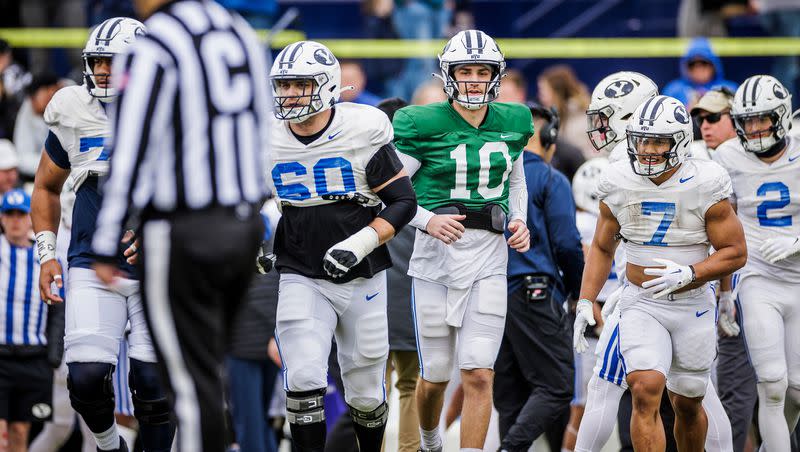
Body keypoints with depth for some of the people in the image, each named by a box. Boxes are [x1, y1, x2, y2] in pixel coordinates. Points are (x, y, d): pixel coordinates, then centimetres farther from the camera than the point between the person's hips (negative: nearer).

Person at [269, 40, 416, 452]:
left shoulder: (363, 133, -11)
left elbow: (403, 202, -8)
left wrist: (358, 246, -19)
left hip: (362, 278, -1)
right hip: (301, 279, 1)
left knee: (365, 394, 10)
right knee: (303, 383, -17)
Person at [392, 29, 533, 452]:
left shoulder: (510, 124, 5)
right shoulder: (424, 125, -8)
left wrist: (519, 221, 5)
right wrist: (428, 221, -21)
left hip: (489, 257, 2)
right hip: (437, 255, -2)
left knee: (479, 376, -9)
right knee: (435, 375, 10)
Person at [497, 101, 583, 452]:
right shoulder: (550, 181, -5)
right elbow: (567, 243, -9)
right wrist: (579, 291, 7)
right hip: (535, 292, -7)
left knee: (510, 394, 10)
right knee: (555, 387, -6)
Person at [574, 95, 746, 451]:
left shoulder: (704, 186, -13)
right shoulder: (619, 185, -4)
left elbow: (736, 253, -9)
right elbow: (602, 248, 10)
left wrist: (688, 274, -24)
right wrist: (585, 302, -1)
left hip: (692, 305, -1)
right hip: (641, 304, 1)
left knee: (687, 404, 13)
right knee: (645, 392, -20)